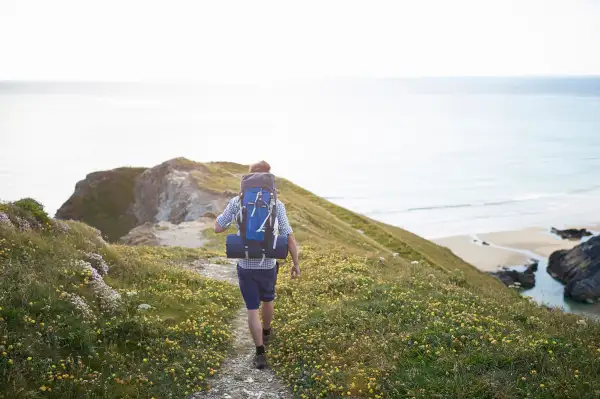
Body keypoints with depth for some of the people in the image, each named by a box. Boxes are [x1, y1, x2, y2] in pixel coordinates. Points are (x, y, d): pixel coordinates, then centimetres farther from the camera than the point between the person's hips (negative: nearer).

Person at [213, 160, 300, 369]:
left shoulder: (237, 202, -10)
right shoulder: (276, 204, -12)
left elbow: (218, 228, -3)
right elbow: (289, 237, -11)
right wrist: (296, 263, 1)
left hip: (245, 266, -1)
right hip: (268, 265, 1)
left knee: (252, 309, 9)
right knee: (268, 299, 28)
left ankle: (260, 353, 7)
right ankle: (266, 332, 51)